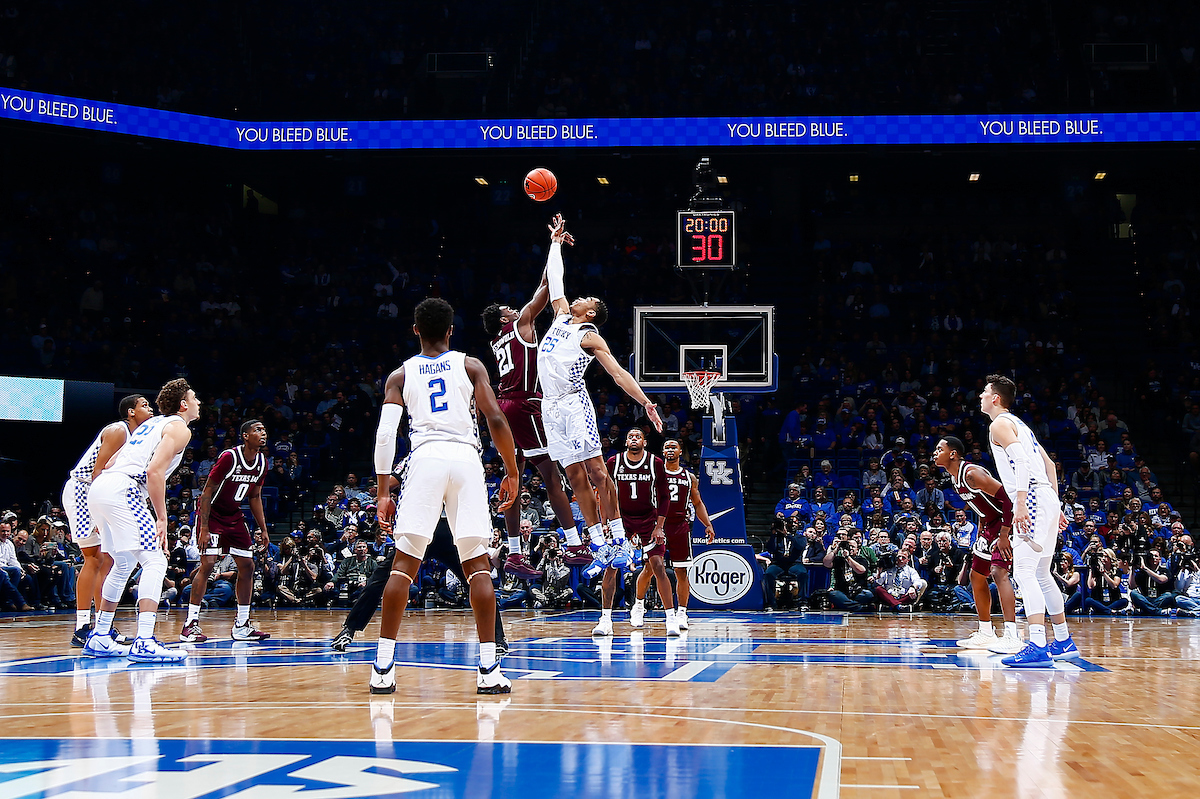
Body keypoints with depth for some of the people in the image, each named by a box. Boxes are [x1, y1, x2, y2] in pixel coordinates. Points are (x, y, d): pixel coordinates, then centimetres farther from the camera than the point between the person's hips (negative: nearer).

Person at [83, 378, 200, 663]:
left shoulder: (152, 423, 28)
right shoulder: (180, 428, 1)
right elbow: (155, 470, -14)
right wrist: (162, 518, -13)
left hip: (98, 489, 9)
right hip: (121, 491, -9)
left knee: (124, 563, 22)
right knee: (154, 562, -11)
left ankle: (99, 639, 26)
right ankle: (144, 644, -22)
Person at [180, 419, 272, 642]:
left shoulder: (262, 462, 0)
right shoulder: (229, 457, -22)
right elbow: (207, 493, -19)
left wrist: (263, 529, 9)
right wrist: (204, 528, -24)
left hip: (234, 517, 8)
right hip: (212, 515, -8)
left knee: (247, 566, 2)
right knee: (207, 564, -17)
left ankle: (242, 625, 10)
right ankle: (190, 624, -12)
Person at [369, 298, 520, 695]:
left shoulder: (401, 375, 15)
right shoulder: (470, 365, 13)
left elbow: (385, 434, 4)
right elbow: (496, 419, 1)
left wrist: (383, 492, 6)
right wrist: (512, 472, 9)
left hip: (424, 459, 0)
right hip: (466, 458, 0)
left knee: (404, 563, 3)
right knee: (477, 564, 3)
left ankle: (383, 668, -2)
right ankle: (488, 670, -3)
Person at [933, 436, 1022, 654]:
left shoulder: (971, 473, -24)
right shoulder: (954, 478, 7)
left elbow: (1007, 497, -28)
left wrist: (1004, 535, -29)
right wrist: (980, 534, 18)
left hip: (1007, 522, -11)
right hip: (990, 524, 11)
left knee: (998, 571, -25)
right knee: (976, 575, 15)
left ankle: (1011, 636, -32)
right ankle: (986, 634, 24)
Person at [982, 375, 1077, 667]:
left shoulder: (1000, 424, -4)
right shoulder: (1018, 424, 25)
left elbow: (1021, 461, -20)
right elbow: (1049, 464, 25)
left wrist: (1020, 504, -28)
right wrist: (1056, 507, 26)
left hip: (1032, 500, -10)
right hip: (1047, 500, 10)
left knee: (1024, 572, -17)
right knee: (1041, 575, 18)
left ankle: (1038, 647, -28)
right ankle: (1064, 642, 25)